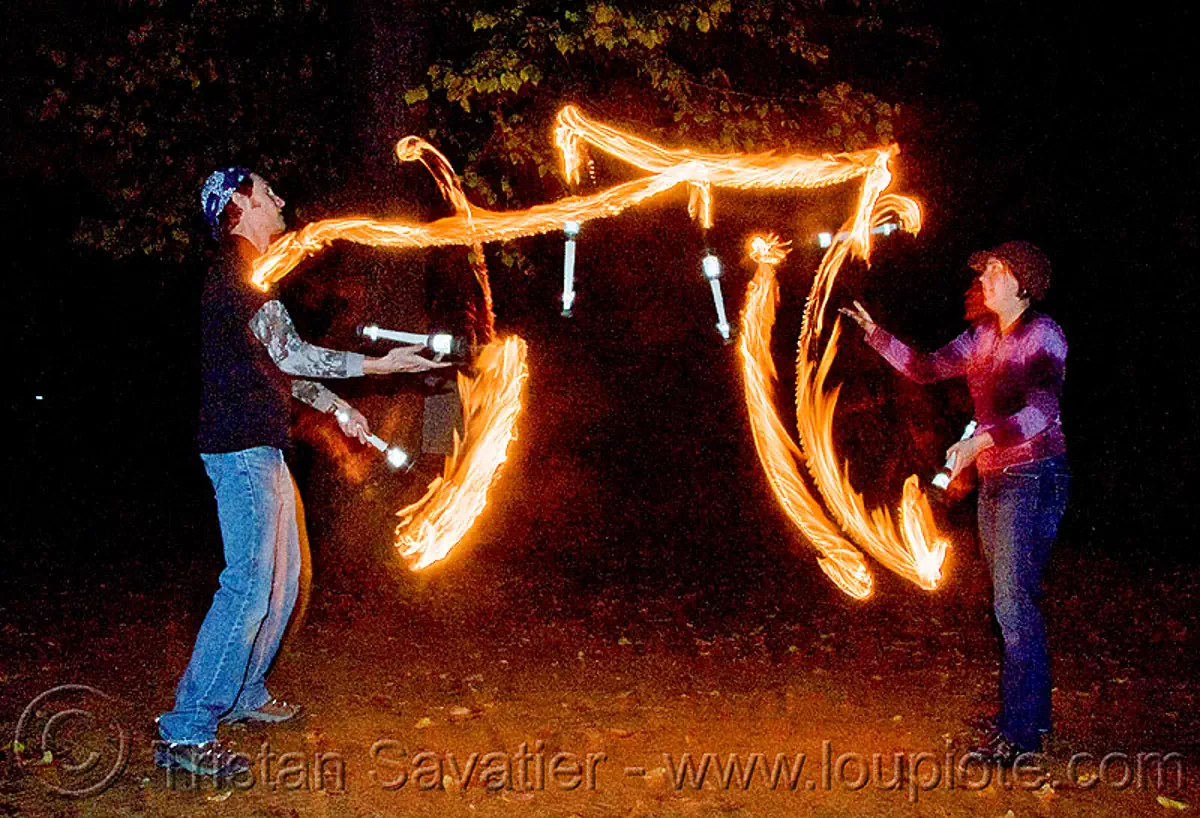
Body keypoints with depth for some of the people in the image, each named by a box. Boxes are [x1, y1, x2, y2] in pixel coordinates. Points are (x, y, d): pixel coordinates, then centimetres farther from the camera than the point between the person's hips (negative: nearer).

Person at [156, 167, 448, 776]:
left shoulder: (244, 271, 21)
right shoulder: (235, 269, -13)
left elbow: (275, 363, 26)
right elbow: (288, 354, -19)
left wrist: (337, 409, 26)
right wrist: (381, 365, -17)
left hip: (261, 448, 11)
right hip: (242, 448, -11)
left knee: (281, 577, 16)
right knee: (248, 586, -13)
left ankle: (242, 695, 29)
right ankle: (184, 734, -9)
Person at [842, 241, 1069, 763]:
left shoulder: (1043, 336, -12)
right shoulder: (983, 334, 12)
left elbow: (1041, 411, -25)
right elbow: (926, 369, 15)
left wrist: (981, 439, -37)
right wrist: (875, 334, 5)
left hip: (1033, 476, -8)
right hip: (993, 479, 8)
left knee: (1013, 601, -11)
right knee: (1011, 600, 13)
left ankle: (1020, 731, -5)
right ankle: (1030, 711, 25)